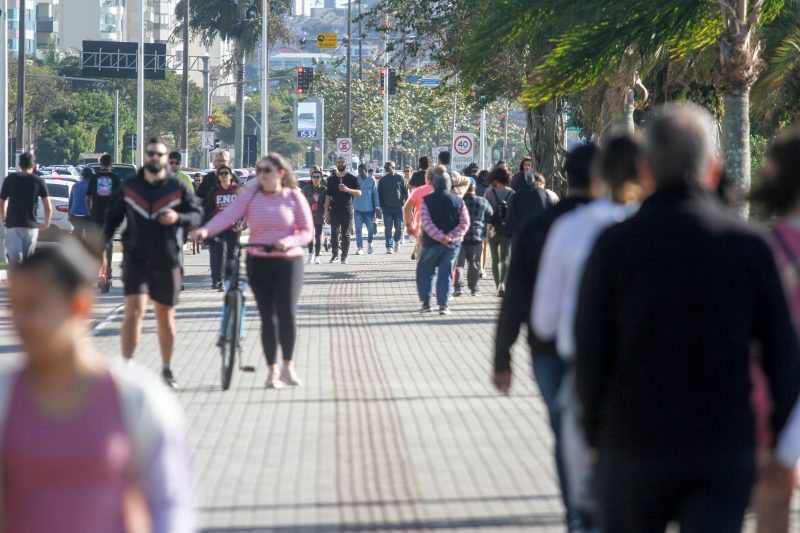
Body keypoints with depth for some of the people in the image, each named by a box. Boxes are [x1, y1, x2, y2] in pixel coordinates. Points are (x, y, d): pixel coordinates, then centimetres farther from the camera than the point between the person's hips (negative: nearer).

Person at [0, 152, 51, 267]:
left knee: (14, 259, -7)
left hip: (13, 225, -1)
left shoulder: (10, 179, 3)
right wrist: (46, 224, 14)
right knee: (28, 260, 14)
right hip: (31, 226, 1)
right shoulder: (38, 181, 1)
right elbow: (48, 207, -2)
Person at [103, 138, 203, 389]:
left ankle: (167, 369, 27)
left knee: (166, 317, 12)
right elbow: (112, 218, 13)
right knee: (134, 311, -15)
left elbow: (197, 215, 3)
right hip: (136, 258, -1)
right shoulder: (128, 187, 5)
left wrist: (179, 218, -18)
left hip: (167, 261, 1)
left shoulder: (177, 188, 2)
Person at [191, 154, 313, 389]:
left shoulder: (294, 197, 1)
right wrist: (205, 230, -31)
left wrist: (289, 242, -20)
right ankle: (272, 371, 12)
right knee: (267, 317, 2)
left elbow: (307, 231, 1)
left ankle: (288, 366, 6)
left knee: (287, 312, -12)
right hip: (259, 262, 1)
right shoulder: (250, 196, 2)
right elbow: (228, 215, -13)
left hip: (288, 261, -1)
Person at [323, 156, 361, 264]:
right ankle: (335, 254, -3)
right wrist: (326, 210, 4)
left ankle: (344, 257, 5)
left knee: (346, 234, 2)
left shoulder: (352, 178, 5)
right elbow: (328, 195, 11)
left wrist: (348, 190, -19)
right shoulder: (332, 179, 11)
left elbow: (359, 193, -1)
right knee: (334, 232, -10)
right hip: (334, 210, 1)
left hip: (347, 210, -1)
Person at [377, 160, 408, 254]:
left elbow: (405, 192, 5)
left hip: (398, 207, -1)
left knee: (399, 227, -1)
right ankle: (389, 247, 2)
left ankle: (397, 241, 27)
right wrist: (382, 206, 1)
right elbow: (379, 194, 9)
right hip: (387, 208, 1)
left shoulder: (399, 178, 3)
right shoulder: (382, 180, 6)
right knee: (388, 228, -2)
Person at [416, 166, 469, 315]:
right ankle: (443, 305, 1)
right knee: (446, 274, 8)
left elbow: (427, 223, -16)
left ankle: (426, 302, 4)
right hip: (452, 244, 2)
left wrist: (440, 237, -18)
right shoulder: (458, 201, 2)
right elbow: (465, 223, -5)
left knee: (425, 271, 12)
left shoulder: (427, 201, -6)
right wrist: (451, 237, -13)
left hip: (431, 243, -2)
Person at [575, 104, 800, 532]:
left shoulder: (615, 244, -7)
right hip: (726, 451, 0)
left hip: (633, 444, 0)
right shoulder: (750, 244, -4)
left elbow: (589, 352, -5)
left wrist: (595, 432, 9)